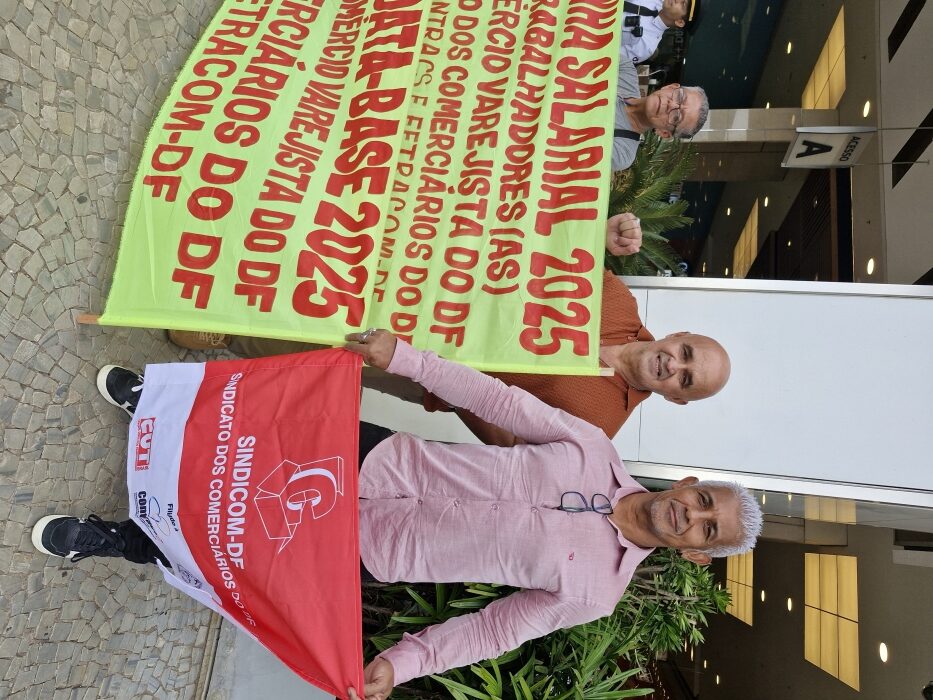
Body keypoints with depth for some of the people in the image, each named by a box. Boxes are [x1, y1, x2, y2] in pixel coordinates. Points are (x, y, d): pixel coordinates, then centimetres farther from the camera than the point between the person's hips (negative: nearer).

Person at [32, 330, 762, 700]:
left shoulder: (597, 588, -8)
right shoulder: (593, 449, -6)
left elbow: (496, 628, -5)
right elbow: (499, 400, -8)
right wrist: (406, 356, -15)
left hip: (366, 547, -2)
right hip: (380, 458, 2)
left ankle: (111, 539, 26)